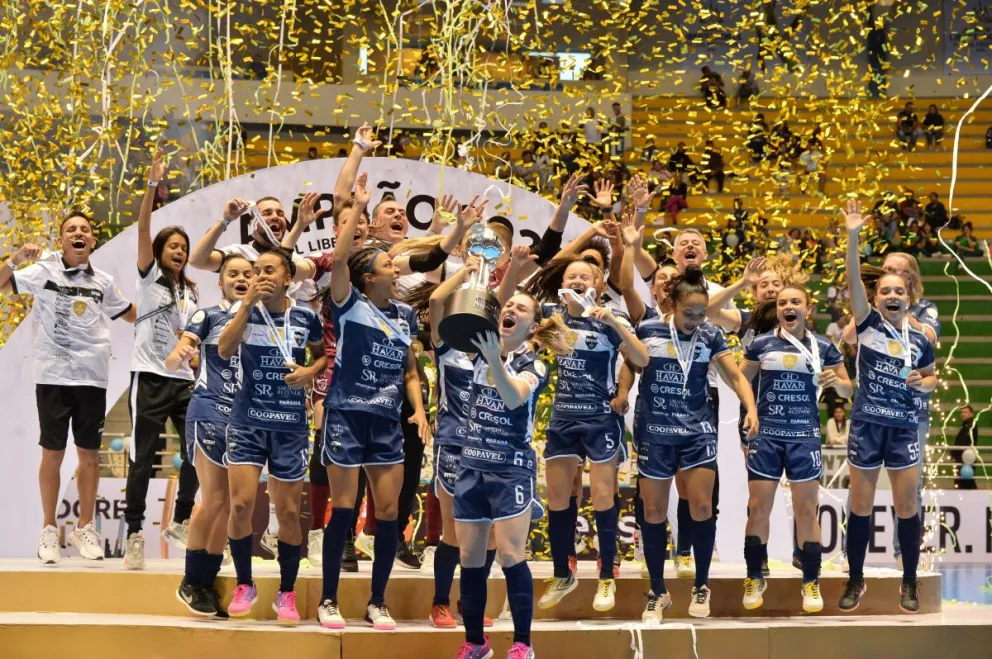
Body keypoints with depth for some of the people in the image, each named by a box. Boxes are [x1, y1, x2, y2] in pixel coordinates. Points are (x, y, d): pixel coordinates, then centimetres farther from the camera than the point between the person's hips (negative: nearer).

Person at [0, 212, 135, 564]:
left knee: (89, 455, 6)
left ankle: (84, 528, 18)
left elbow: (132, 315, 24)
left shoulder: (103, 282, 9)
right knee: (53, 453, 1)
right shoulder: (44, 270, 1)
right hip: (53, 375, -2)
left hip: (92, 376, 3)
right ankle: (49, 530, 11)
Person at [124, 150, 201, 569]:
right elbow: (143, 229, -12)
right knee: (143, 458, -5)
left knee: (198, 452, 0)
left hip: (184, 380, 5)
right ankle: (134, 534, 0)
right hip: (150, 377, -5)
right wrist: (153, 184, -23)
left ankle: (180, 524, 16)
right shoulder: (149, 278, 1)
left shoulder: (190, 291, 16)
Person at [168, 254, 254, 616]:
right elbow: (172, 362, -10)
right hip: (210, 412, -5)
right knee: (214, 500, -9)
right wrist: (180, 355, -34)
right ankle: (190, 582, 2)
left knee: (230, 505, 5)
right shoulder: (207, 316, -1)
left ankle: (206, 583, 12)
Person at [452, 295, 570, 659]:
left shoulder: (533, 365, -7)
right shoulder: (481, 354, 7)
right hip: (472, 466, 5)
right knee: (469, 557, 7)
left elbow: (514, 398, -26)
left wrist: (494, 359, -40)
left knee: (510, 555, -11)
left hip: (512, 469, -5)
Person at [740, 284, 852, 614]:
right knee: (758, 509, 0)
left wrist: (836, 382, -14)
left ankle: (811, 583, 8)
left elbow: (848, 389, 8)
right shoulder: (761, 344, 3)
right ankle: (754, 579, 11)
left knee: (806, 511, 1)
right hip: (766, 435, 0)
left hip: (804, 437, 0)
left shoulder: (823, 347, 3)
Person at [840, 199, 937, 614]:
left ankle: (910, 583, 16)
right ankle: (855, 580, 17)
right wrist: (852, 236, -25)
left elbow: (931, 378, 17)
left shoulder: (920, 340, 1)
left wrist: (922, 383, -7)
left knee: (906, 507, 4)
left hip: (904, 427, 1)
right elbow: (854, 281, -15)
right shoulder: (868, 324, -3)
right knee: (860, 507, 6)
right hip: (866, 424, -1)